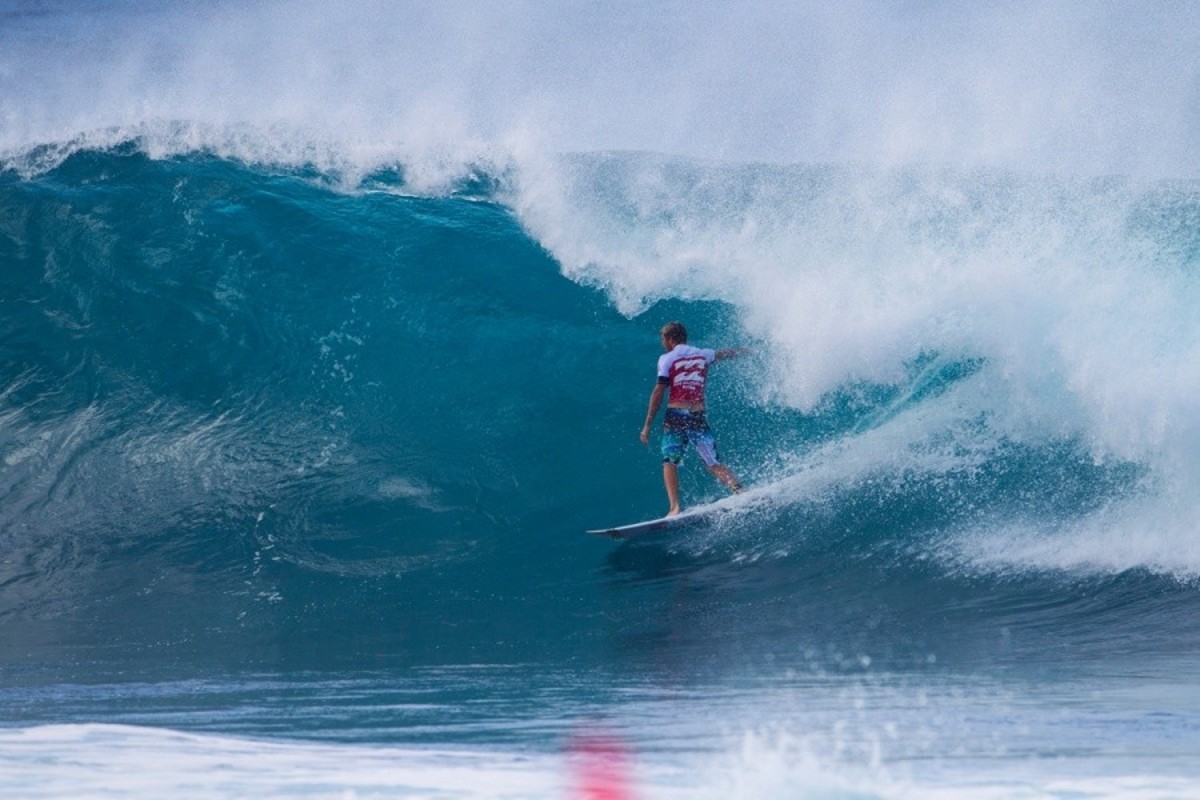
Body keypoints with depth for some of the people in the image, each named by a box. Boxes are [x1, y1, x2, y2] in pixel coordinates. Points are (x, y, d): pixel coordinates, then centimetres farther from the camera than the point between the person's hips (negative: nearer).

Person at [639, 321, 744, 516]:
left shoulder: (667, 359, 1)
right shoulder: (702, 354, 13)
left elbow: (659, 392, -5)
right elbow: (724, 354, 34)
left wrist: (647, 425, -4)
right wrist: (743, 352, 56)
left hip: (675, 415, -3)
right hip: (698, 417, 3)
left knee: (670, 462, -1)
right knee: (714, 464, 6)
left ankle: (675, 507, -19)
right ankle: (738, 490, -18)